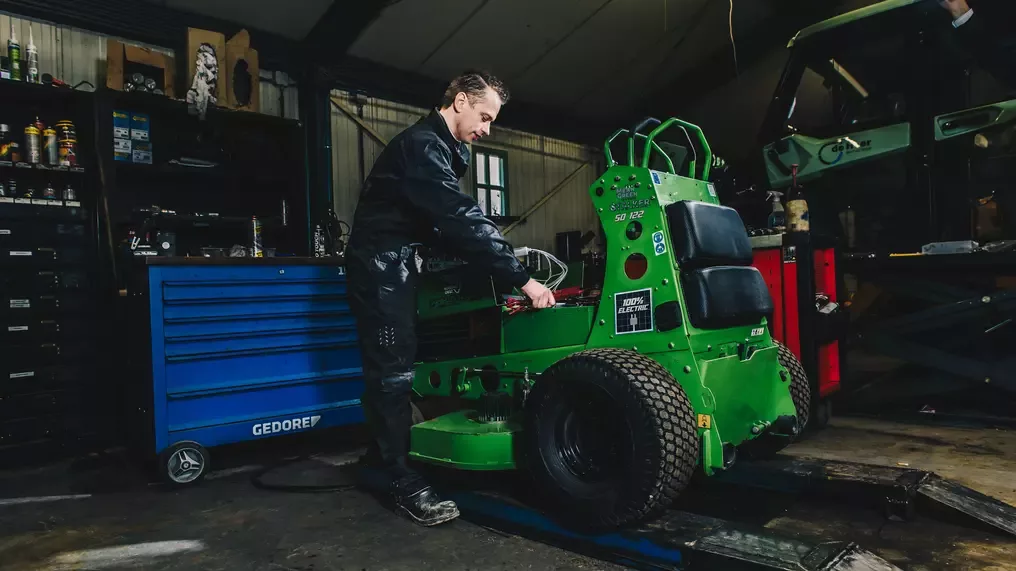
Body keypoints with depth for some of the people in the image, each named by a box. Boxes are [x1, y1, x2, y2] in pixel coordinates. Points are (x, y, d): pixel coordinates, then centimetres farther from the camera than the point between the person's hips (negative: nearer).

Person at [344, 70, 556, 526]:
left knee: (393, 366, 12)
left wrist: (500, 261, 5)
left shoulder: (441, 148, 15)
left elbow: (447, 221, 14)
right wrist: (521, 278, -29)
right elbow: (463, 220, -28)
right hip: (379, 262, -10)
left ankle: (381, 462, 22)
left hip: (397, 262, 10)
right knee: (392, 369, -9)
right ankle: (399, 479, -1)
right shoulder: (423, 146, -19)